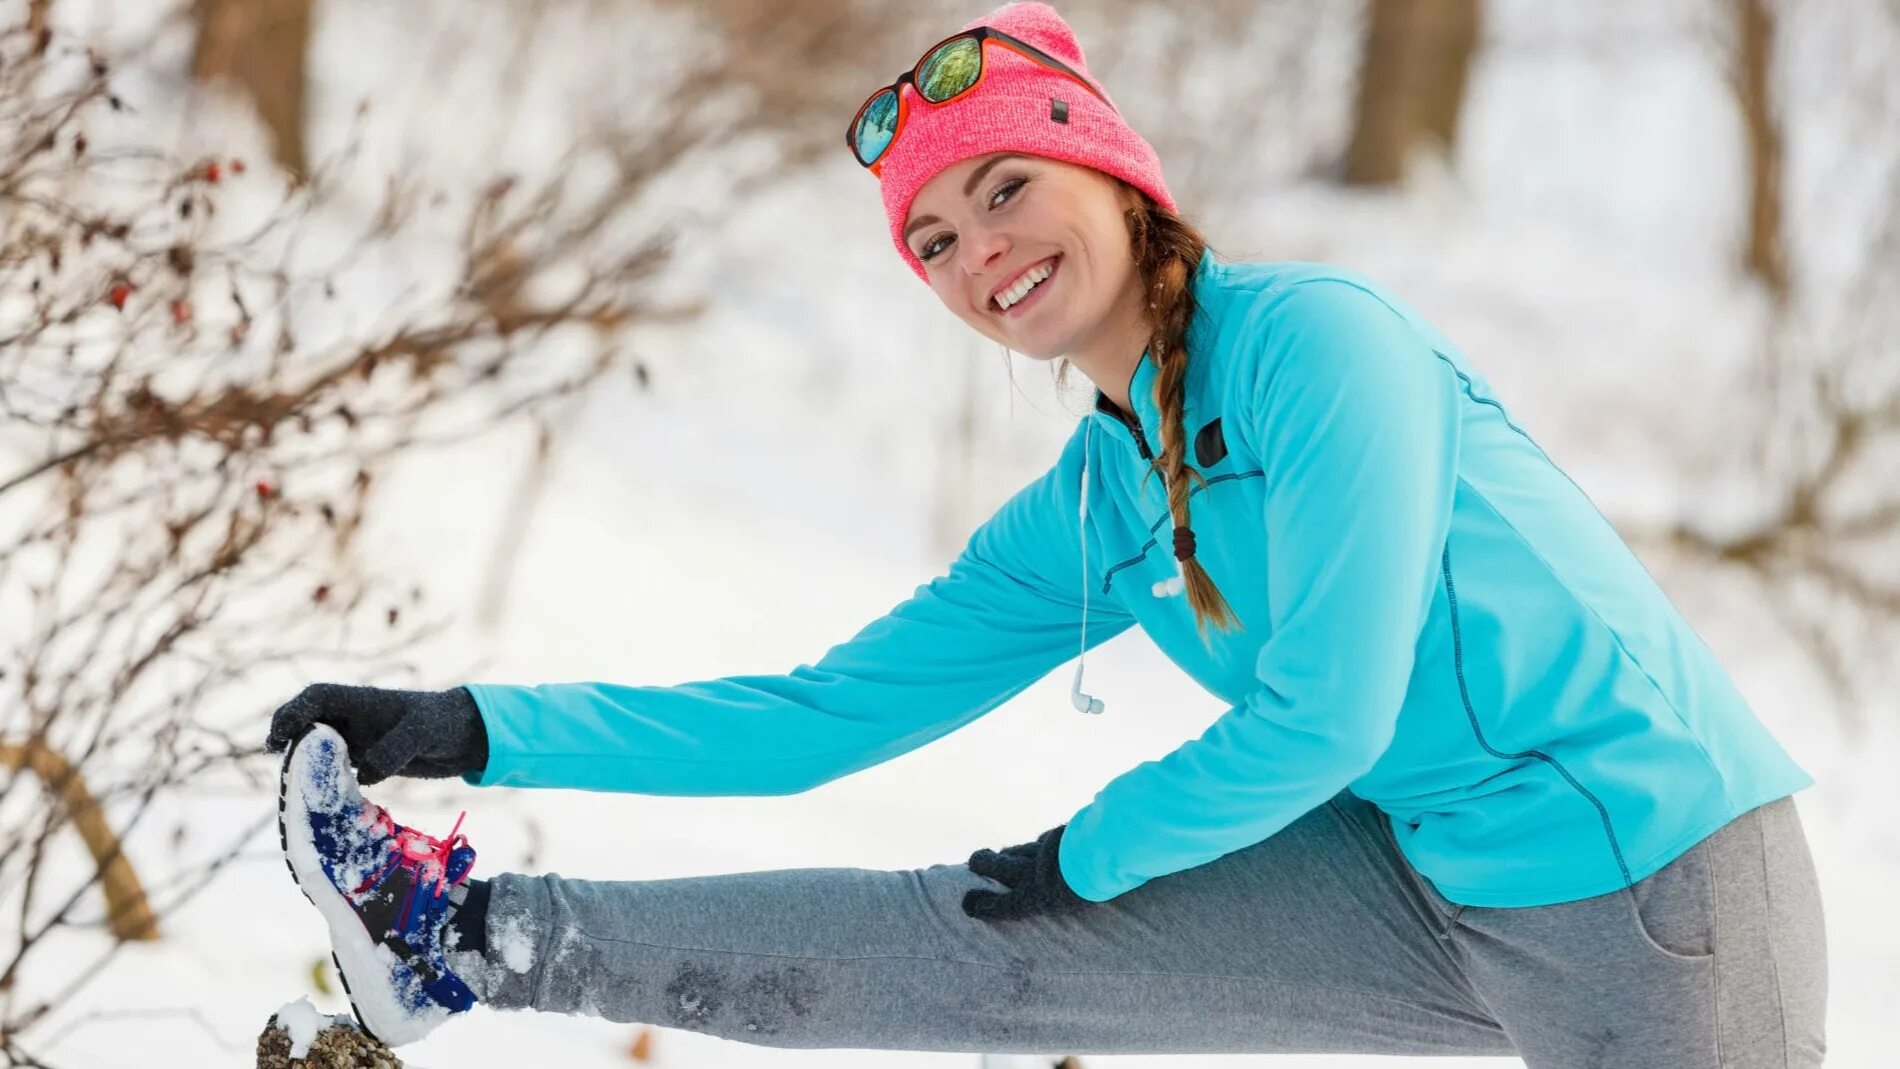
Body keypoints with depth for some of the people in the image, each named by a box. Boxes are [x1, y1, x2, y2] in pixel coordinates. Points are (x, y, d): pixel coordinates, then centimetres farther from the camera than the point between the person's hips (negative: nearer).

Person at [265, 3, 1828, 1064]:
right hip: (1428, 890, 6)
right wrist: (476, 732, 7)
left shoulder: (1314, 337, -13)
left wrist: (1088, 857, -1)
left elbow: (1325, 720, -16)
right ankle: (476, 938, 7)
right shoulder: (1083, 525, 10)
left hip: (1661, 877, -6)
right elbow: (821, 715, 12)